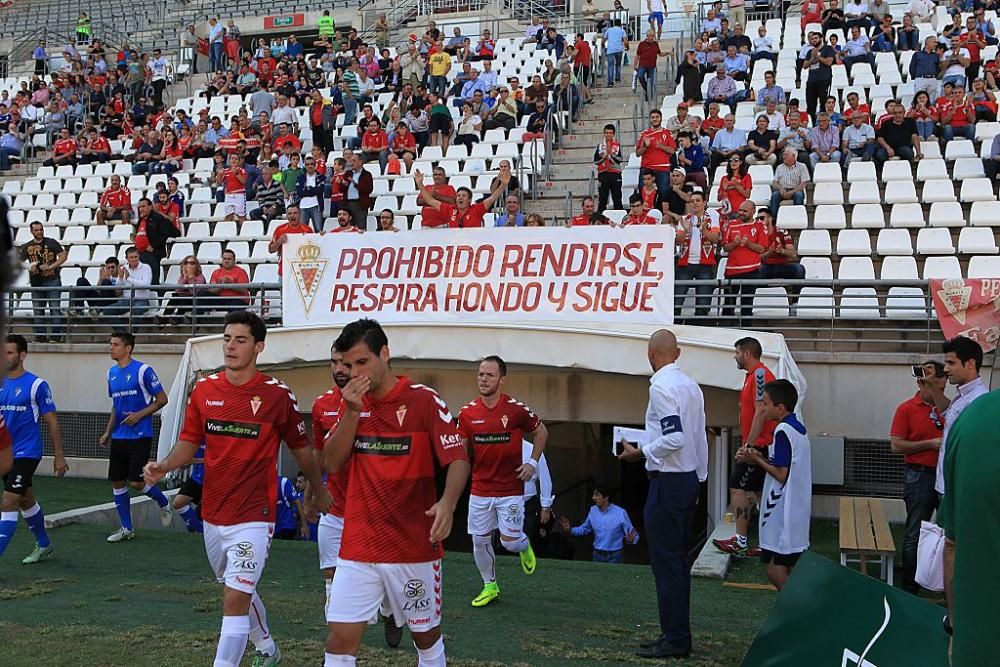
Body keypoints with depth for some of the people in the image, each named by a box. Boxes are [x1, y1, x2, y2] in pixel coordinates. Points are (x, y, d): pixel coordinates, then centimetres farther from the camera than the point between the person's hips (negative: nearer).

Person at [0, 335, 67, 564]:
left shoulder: (36, 385, -10)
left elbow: (51, 421, -6)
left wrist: (59, 456, -5)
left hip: (26, 453, -7)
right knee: (26, 501, 20)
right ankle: (43, 545, 38)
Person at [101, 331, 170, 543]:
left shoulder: (143, 370, -10)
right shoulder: (112, 373, 11)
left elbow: (162, 399, -7)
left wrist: (139, 415, -16)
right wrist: (108, 432, 16)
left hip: (139, 436, -7)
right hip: (118, 437, 7)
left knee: (136, 482, -10)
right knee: (117, 482, 6)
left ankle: (164, 504, 19)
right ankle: (126, 528, 16)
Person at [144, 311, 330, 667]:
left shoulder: (277, 394, -9)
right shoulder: (204, 389, 2)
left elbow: (301, 449, 3)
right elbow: (189, 443, 8)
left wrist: (320, 493, 13)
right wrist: (164, 466, -13)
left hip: (253, 517, -6)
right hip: (212, 514, 6)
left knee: (235, 600, -13)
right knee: (240, 591, 24)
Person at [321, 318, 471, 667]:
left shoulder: (424, 400, -8)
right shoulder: (352, 403, 7)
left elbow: (458, 459, -12)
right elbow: (331, 463, 3)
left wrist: (447, 502, -32)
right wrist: (352, 412, -11)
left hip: (414, 546, -3)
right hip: (358, 549, 3)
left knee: (427, 637, 12)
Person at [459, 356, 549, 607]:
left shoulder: (516, 409, -9)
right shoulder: (467, 413, -2)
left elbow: (541, 431, 6)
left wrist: (532, 463, -1)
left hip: (510, 489, -3)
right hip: (480, 489, 3)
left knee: (510, 541, -3)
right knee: (479, 540, 5)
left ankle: (524, 546, 34)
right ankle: (490, 586, 26)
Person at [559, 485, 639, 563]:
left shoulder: (620, 513, -15)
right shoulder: (593, 511, -1)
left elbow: (634, 536, -11)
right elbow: (585, 529, 16)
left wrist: (630, 540, -32)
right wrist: (570, 530, 2)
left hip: (614, 557, -4)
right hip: (597, 555, 4)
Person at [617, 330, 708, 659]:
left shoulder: (661, 386, -15)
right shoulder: (691, 385, 12)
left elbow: (674, 438, -24)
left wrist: (640, 452, -12)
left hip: (668, 481, -9)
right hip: (690, 478, 9)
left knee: (666, 562, -4)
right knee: (679, 561, 14)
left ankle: (675, 639, 0)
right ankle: (678, 635, 19)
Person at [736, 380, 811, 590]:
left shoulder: (783, 431, -16)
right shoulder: (798, 428, 12)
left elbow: (781, 475, -18)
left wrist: (757, 460, -7)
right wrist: (760, 457, 7)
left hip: (783, 514, -9)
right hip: (797, 510, 9)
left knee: (775, 570, -5)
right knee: (792, 569, 12)